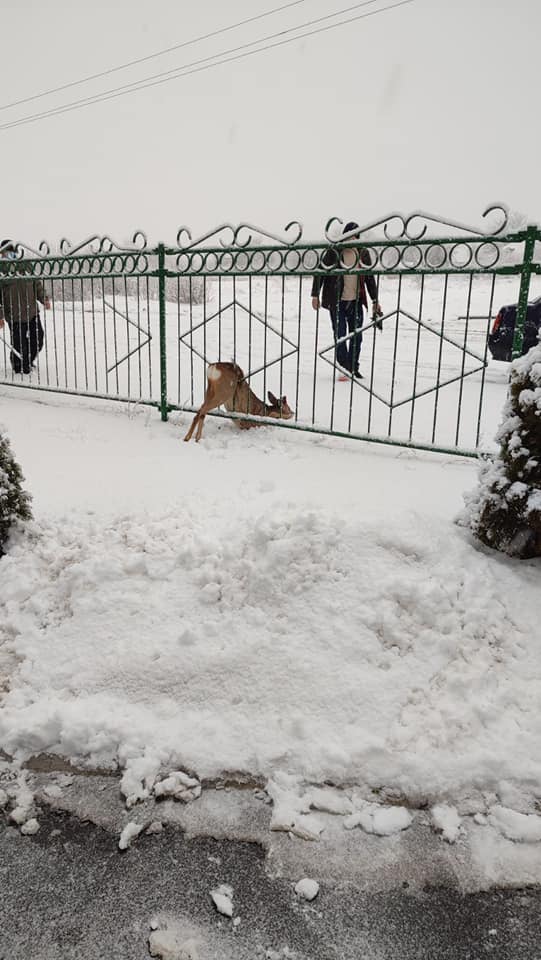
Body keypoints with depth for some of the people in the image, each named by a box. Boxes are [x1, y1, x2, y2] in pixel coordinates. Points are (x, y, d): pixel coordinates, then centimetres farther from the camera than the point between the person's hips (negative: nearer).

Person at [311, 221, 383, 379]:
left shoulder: (363, 253, 6)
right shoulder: (333, 251, -5)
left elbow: (369, 278, 12)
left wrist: (375, 300, 11)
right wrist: (315, 295, -6)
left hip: (356, 302, 3)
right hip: (337, 302, -3)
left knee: (356, 336, 6)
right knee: (340, 336, -6)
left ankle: (353, 368, 18)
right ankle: (344, 369, -1)